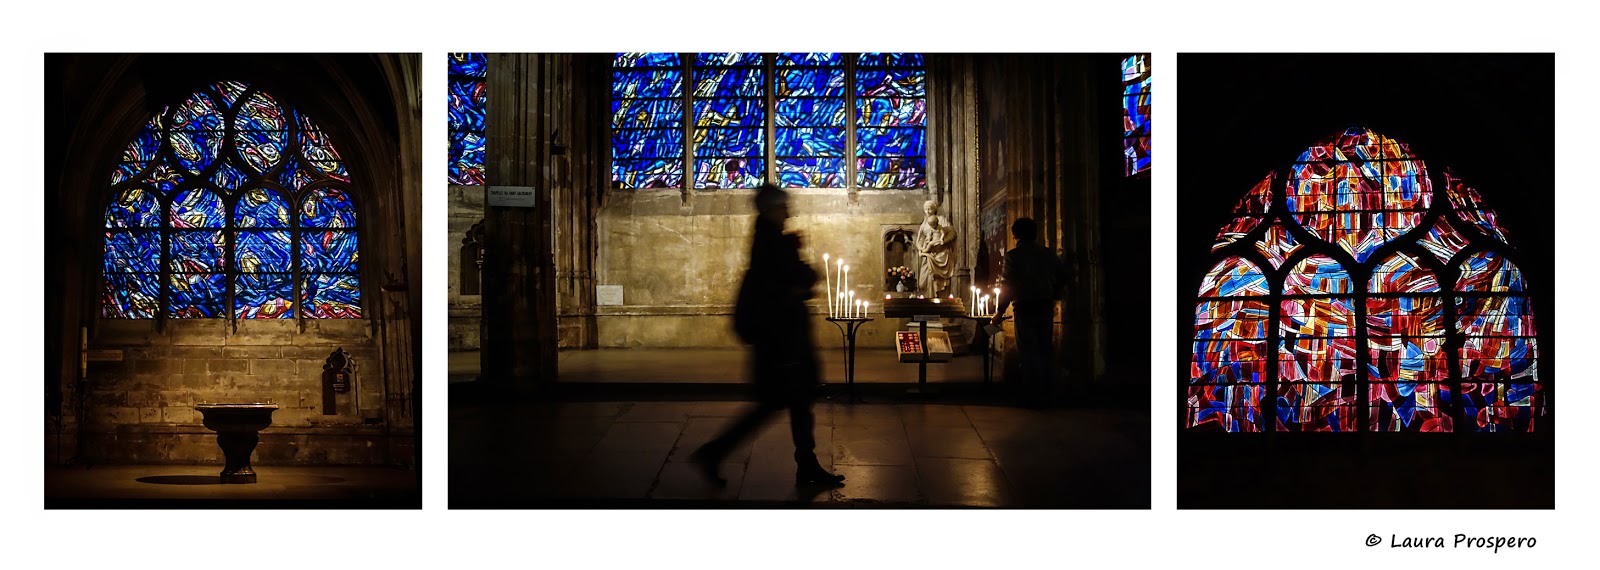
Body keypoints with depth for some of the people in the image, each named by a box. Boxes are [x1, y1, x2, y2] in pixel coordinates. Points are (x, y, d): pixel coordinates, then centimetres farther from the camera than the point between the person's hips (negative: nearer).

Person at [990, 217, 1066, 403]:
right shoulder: (1046, 254, 8)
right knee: (1045, 350, 12)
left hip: (1025, 308, -4)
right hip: (1046, 306, 4)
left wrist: (999, 312, -1)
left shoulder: (1012, 256, -5)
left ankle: (1032, 394, -1)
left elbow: (1006, 286, -7)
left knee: (1029, 352, -1)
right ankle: (1045, 391, 16)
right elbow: (1062, 276, 12)